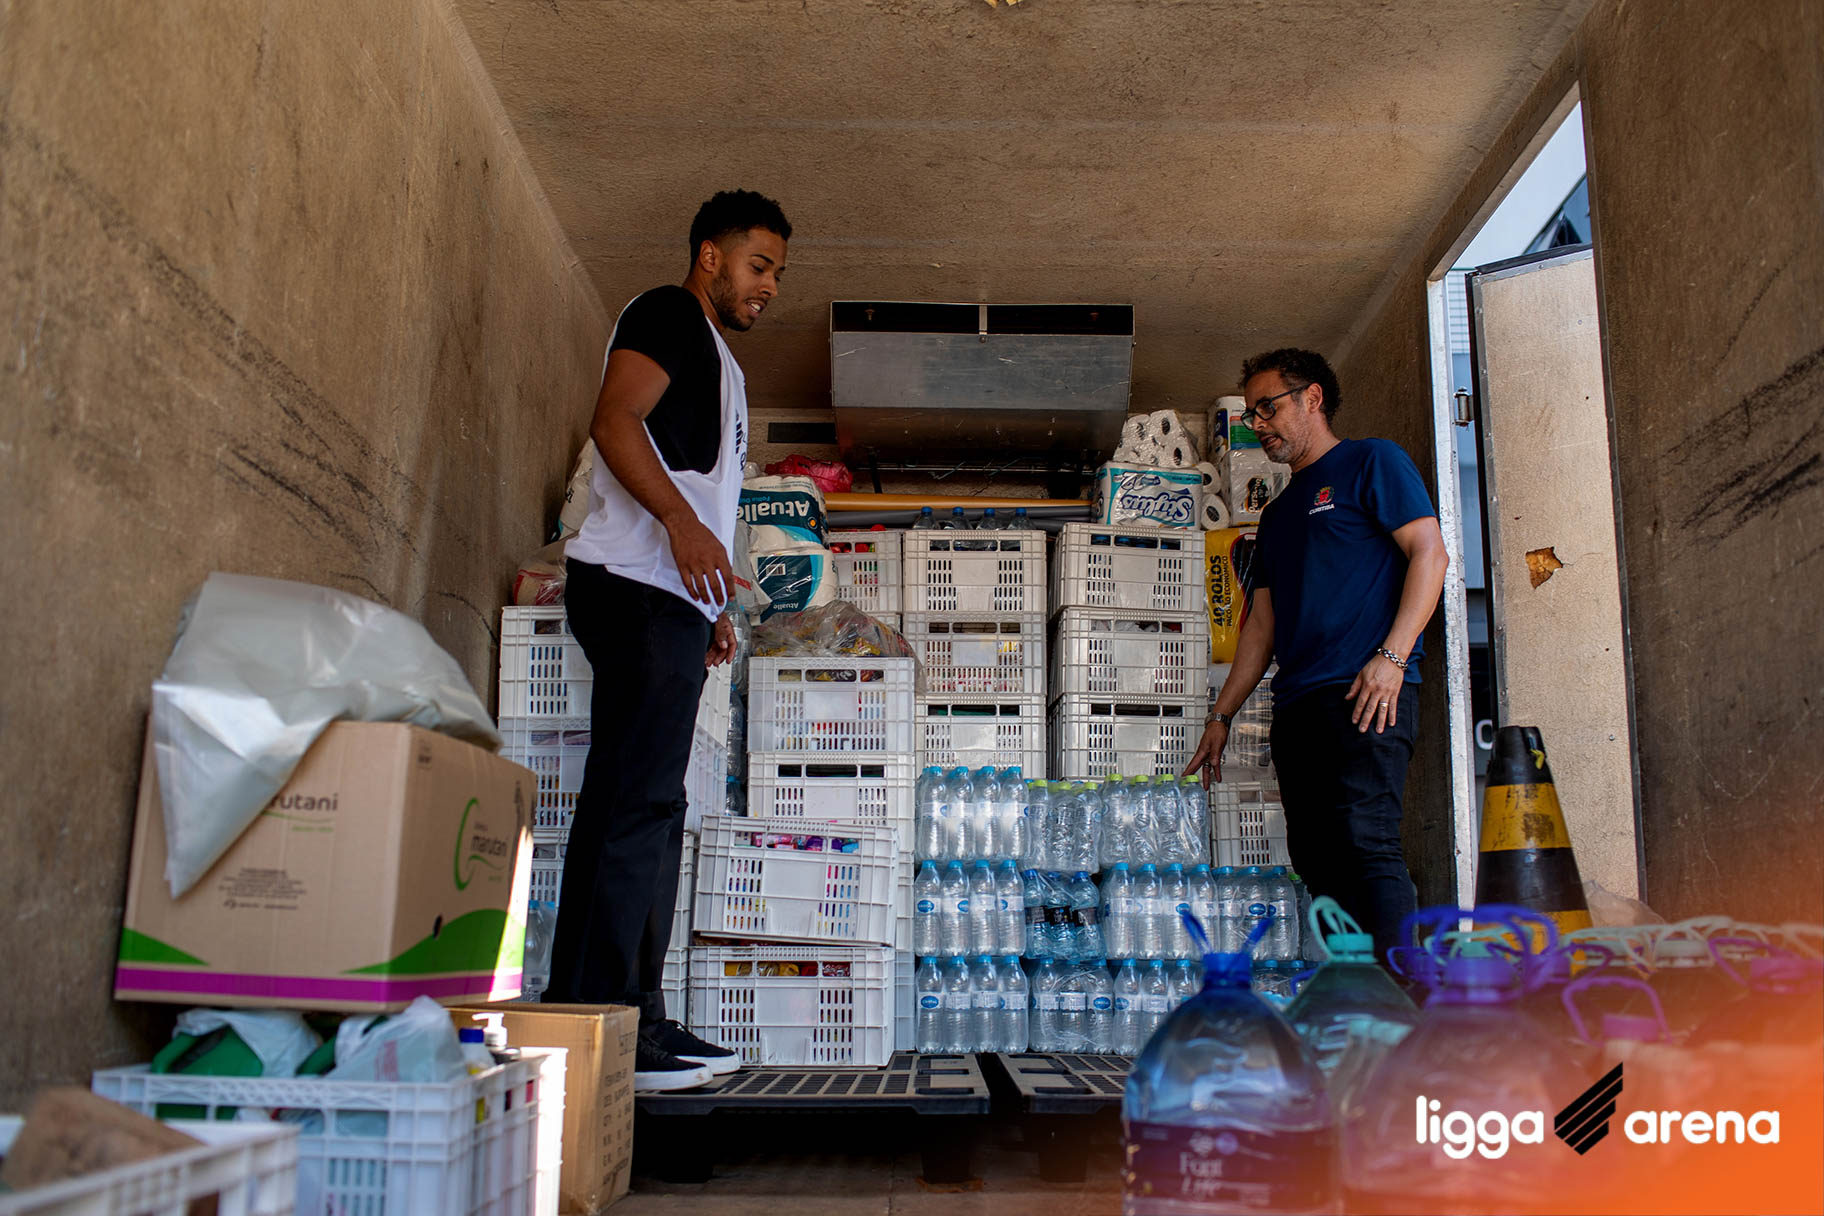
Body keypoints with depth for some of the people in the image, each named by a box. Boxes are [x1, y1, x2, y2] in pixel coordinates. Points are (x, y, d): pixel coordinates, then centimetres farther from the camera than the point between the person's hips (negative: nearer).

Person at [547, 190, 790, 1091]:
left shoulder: (719, 365, 30)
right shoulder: (667, 315, 1)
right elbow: (615, 420, -14)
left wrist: (714, 607, 24)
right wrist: (684, 525, -25)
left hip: (671, 602, 10)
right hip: (637, 587, -10)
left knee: (650, 811, 7)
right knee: (635, 802, -14)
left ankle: (636, 1020, 10)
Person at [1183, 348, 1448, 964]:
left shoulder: (1371, 462, 7)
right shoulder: (1279, 512, 28)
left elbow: (1430, 553, -4)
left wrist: (1391, 657, -15)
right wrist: (1222, 715, 22)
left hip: (1365, 693, -8)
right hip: (1297, 704, 8)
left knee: (1364, 839, -19)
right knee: (1315, 859, 2)